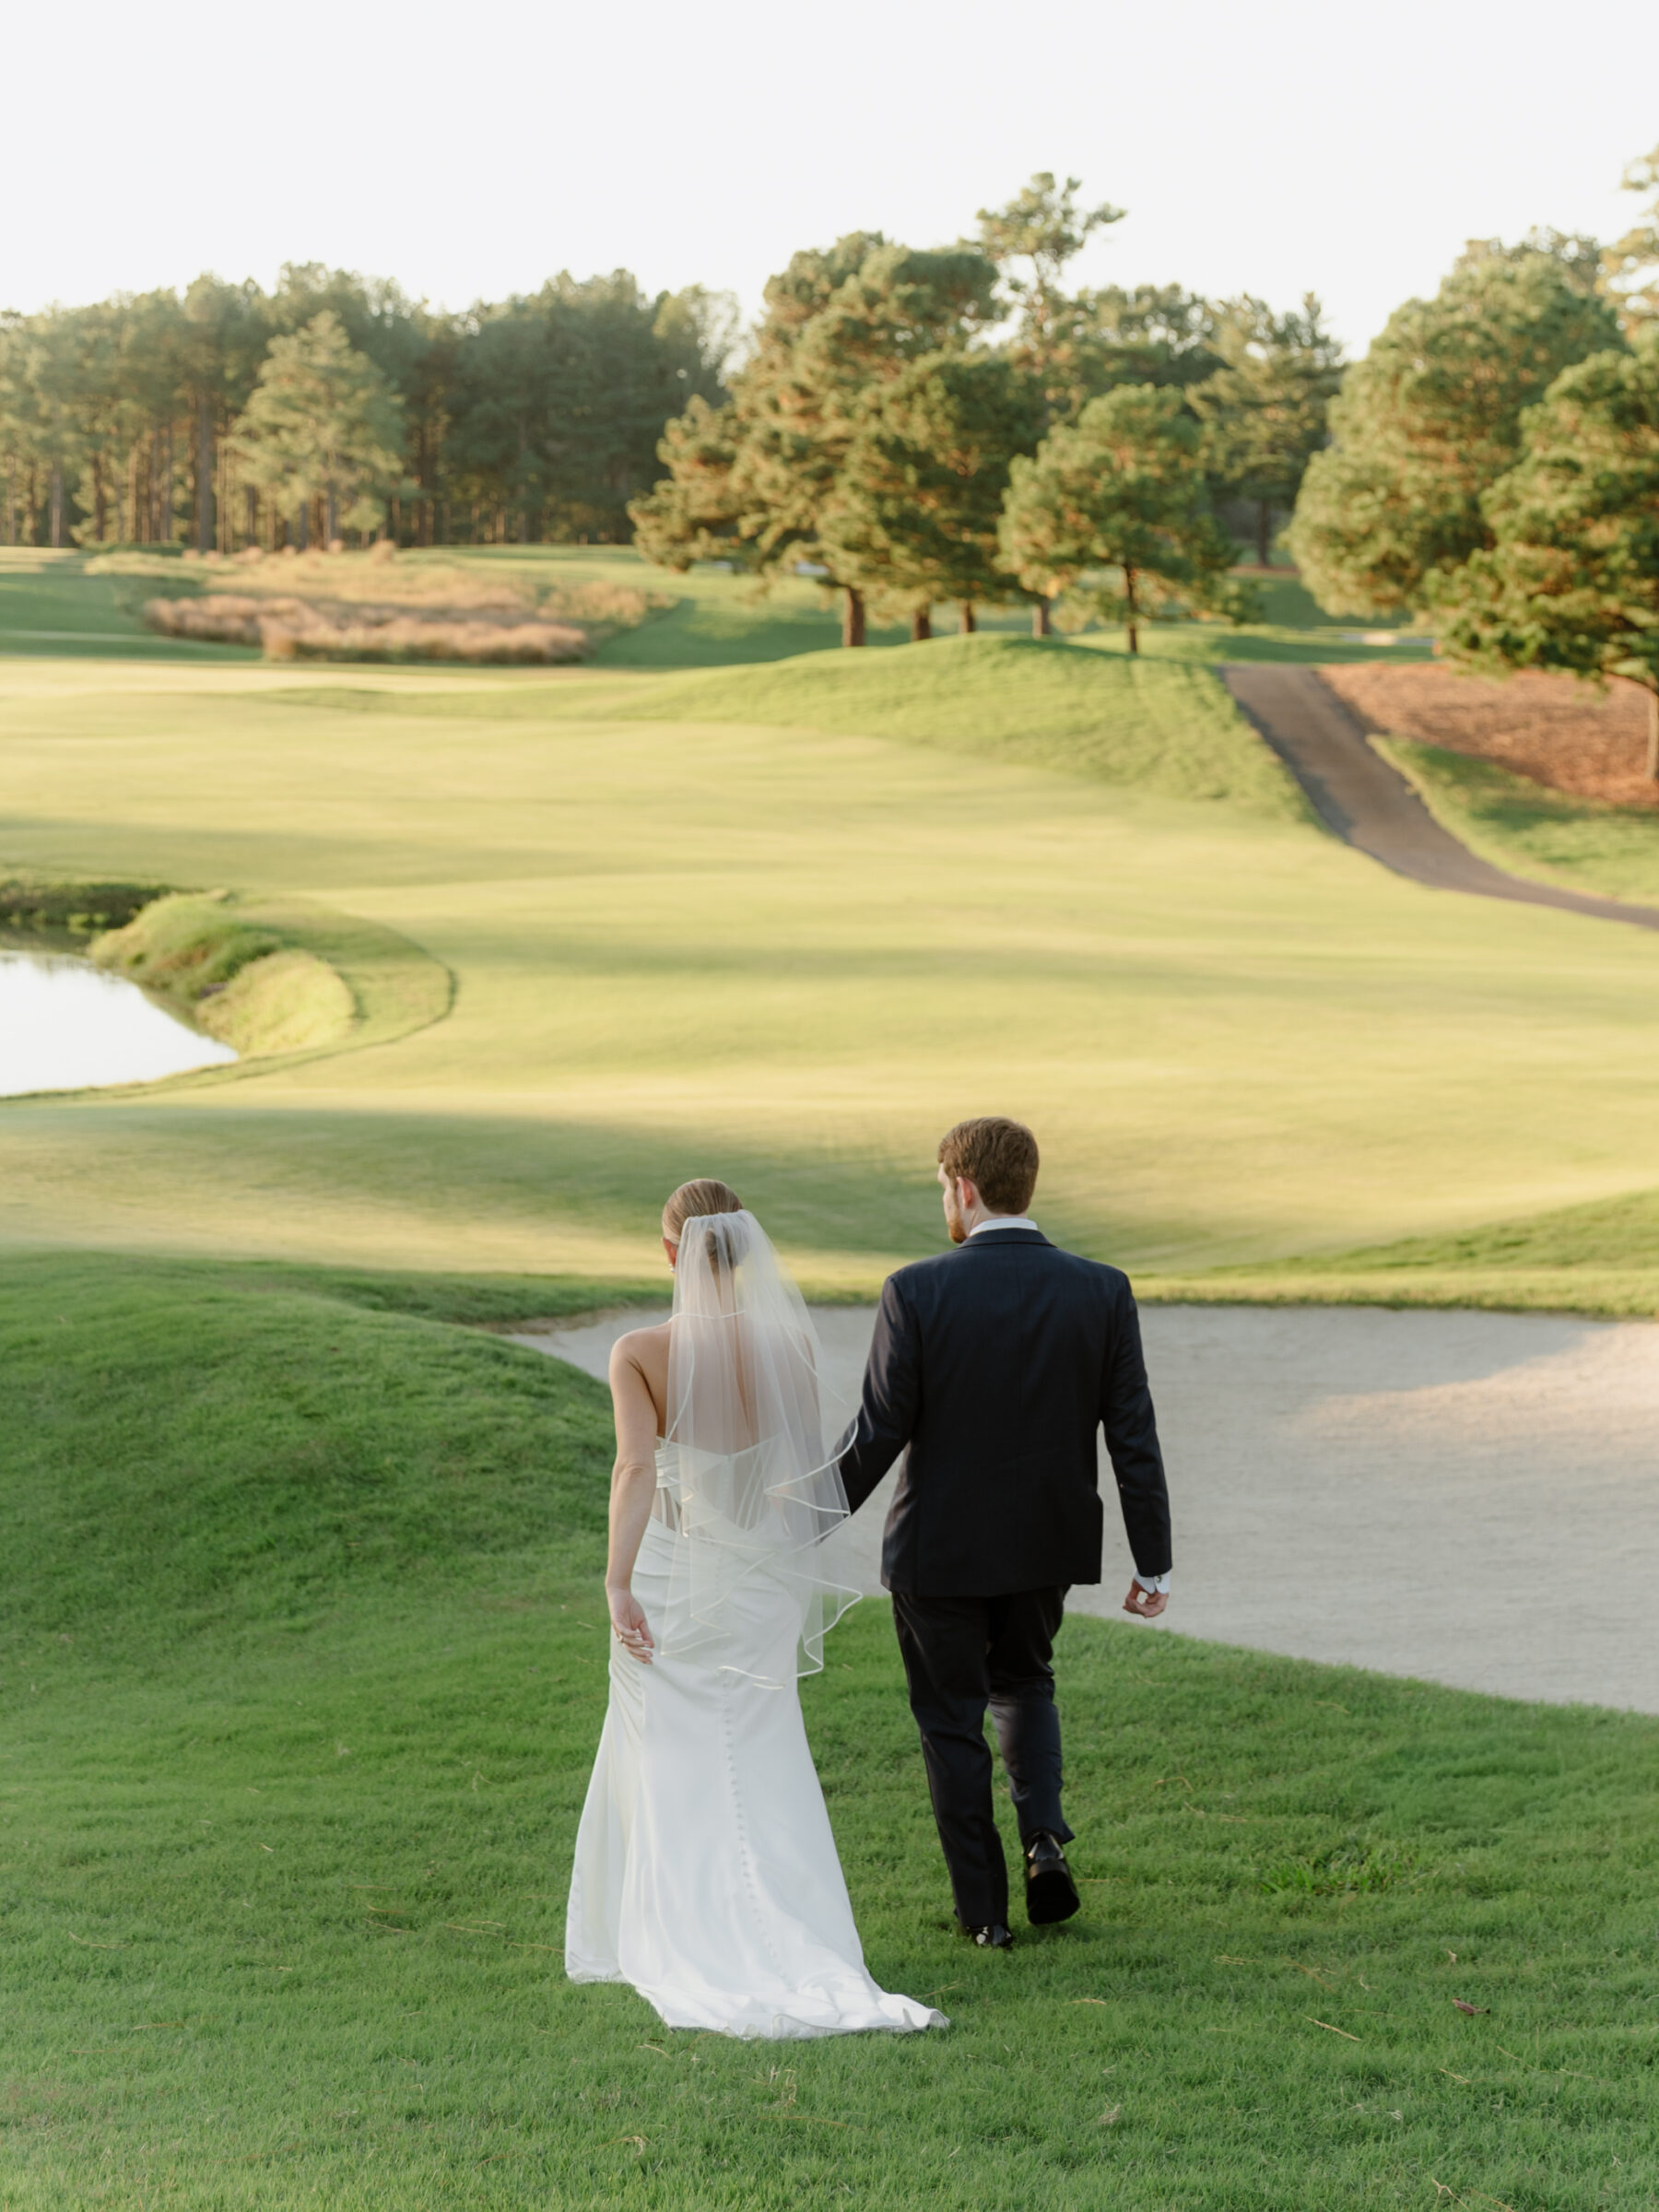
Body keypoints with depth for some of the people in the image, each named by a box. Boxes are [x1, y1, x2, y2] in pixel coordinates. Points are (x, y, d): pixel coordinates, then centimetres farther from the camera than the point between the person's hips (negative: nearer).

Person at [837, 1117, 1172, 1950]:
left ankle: (984, 1910, 17)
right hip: (1049, 1540, 3)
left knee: (952, 1719, 13)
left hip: (939, 1546, -3)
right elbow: (1134, 1439, -7)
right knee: (1023, 1682, 27)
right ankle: (1044, 1835, 5)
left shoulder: (917, 1292, -17)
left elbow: (880, 1433, -15)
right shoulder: (1102, 1292, -8)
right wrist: (1154, 1564, 1)